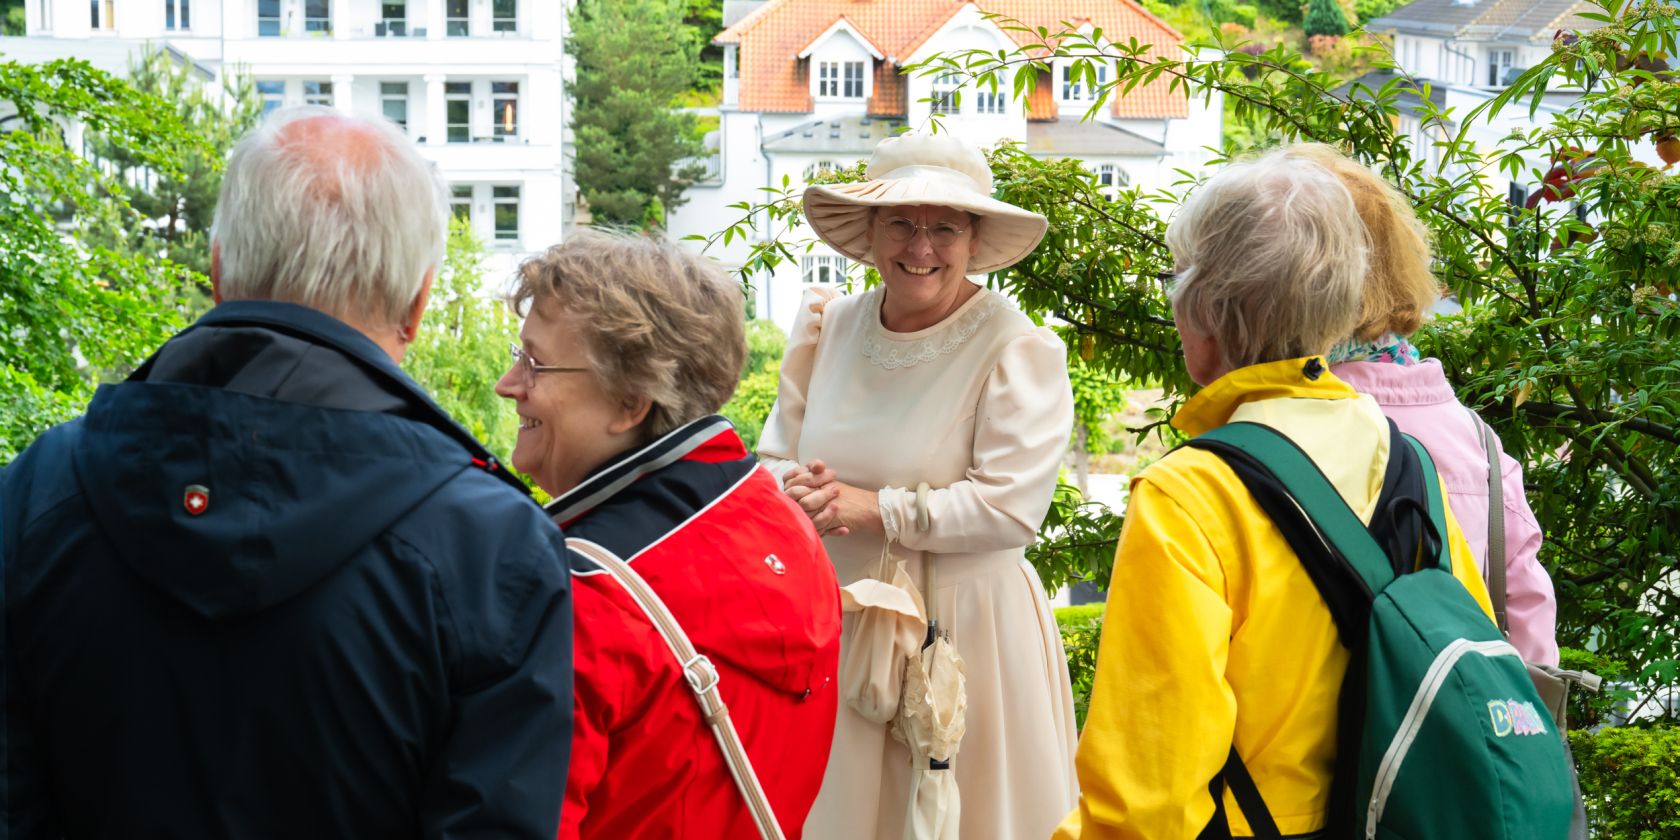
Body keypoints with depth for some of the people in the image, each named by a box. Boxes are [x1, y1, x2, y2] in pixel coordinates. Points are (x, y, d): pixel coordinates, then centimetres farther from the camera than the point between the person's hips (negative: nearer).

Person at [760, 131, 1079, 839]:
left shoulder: (1017, 350, -12)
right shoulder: (829, 327, 5)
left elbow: (1010, 507, -18)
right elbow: (773, 457, 12)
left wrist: (875, 509, -16)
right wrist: (797, 490, -12)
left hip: (962, 632, -5)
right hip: (833, 628, 5)